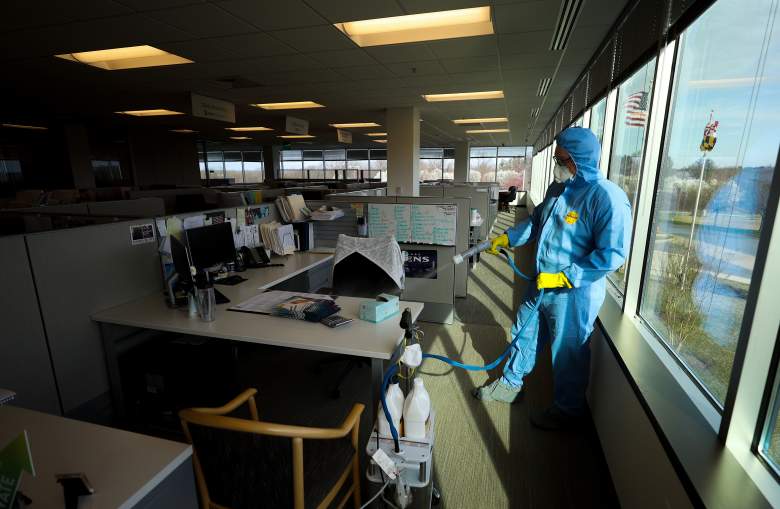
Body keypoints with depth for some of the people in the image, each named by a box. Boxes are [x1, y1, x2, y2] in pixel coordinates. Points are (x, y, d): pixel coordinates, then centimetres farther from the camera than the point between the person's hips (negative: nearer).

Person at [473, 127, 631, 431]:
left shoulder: (607, 197, -21)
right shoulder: (558, 188, 5)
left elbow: (612, 254, -24)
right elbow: (536, 221, 21)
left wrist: (563, 277, -25)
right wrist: (508, 238, 12)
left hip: (574, 293, -8)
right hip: (541, 284, 8)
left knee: (568, 354, 10)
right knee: (523, 333, 20)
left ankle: (567, 410, 35)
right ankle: (510, 384, 42)